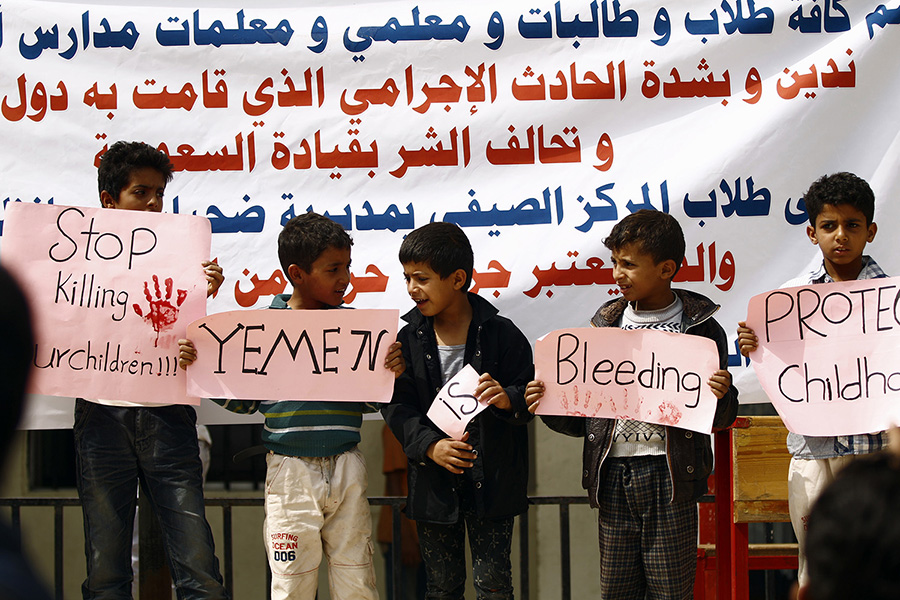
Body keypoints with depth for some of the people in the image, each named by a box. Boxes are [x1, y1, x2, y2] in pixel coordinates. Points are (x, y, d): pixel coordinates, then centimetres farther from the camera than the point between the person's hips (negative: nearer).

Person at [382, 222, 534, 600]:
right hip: (434, 480, 2)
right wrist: (430, 446, -17)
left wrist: (508, 399, -24)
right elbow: (397, 405, -1)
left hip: (492, 480, -2)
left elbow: (530, 393, -1)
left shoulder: (500, 333, -5)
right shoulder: (407, 337, 1)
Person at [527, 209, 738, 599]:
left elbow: (721, 419, 4)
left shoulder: (700, 329, 1)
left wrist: (721, 396, -17)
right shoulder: (606, 326, 12)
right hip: (613, 475, 4)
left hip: (669, 477, -4)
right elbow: (582, 419, 15)